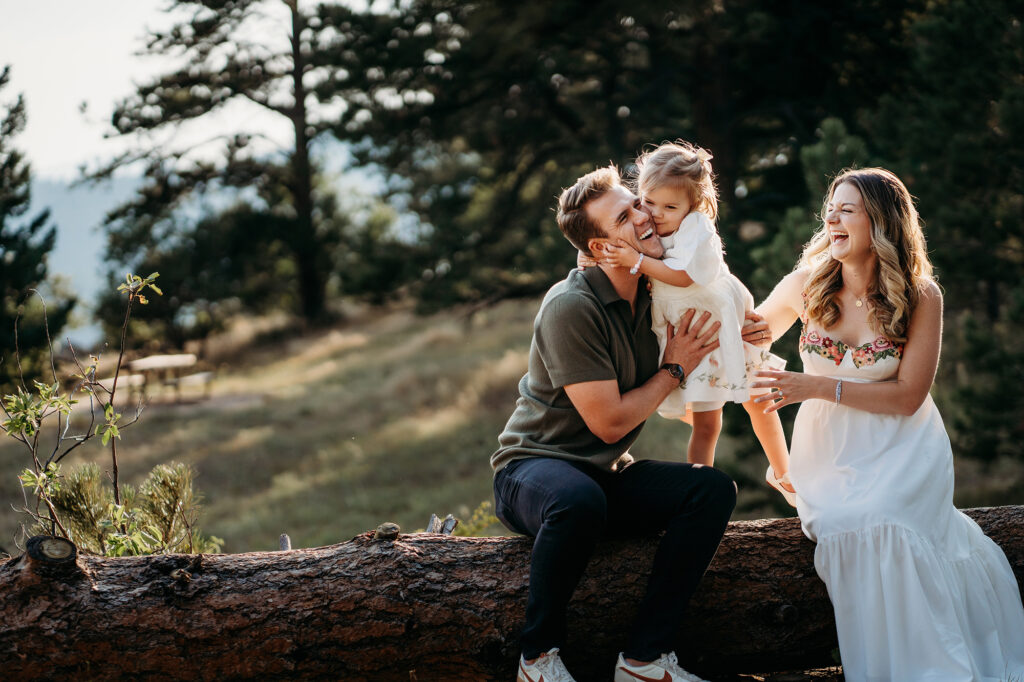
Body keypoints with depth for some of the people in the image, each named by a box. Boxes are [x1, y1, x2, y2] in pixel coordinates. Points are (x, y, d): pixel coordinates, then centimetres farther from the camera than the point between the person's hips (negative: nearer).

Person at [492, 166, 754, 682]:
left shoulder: (652, 292, 4)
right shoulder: (572, 307, -19)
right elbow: (609, 422, -20)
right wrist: (674, 370, -8)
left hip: (610, 475, 7)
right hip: (533, 466, -7)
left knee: (713, 488, -16)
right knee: (580, 500, -41)